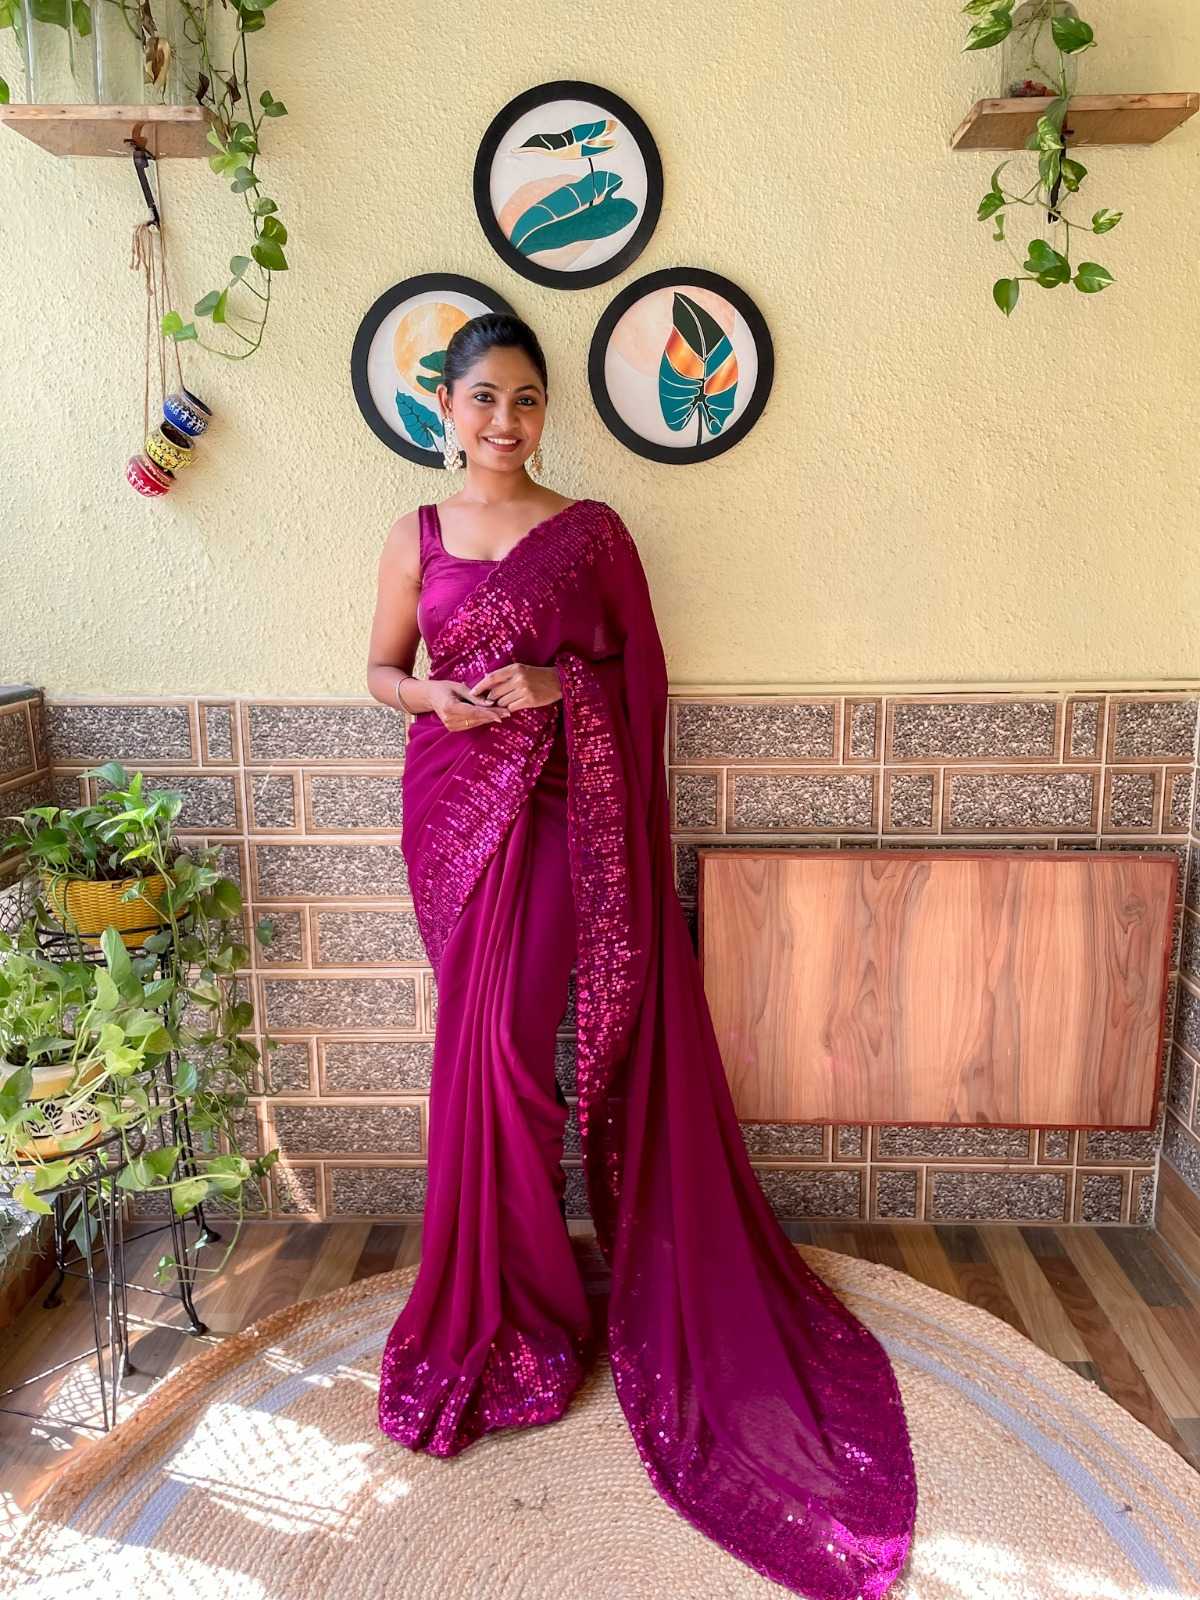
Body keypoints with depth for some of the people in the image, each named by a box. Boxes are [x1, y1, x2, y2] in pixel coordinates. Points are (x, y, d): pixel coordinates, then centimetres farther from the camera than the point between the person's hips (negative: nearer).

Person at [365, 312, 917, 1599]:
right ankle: (519, 1297, 27)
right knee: (486, 1040, 7)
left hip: (556, 813, -3)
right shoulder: (415, 537, 9)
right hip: (453, 805, 3)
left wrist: (558, 685, -13)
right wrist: (432, 693, -7)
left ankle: (507, 1306, 18)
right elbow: (382, 668, 14)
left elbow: (639, 668, 4)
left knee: (504, 1040, -4)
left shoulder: (590, 530, 2)